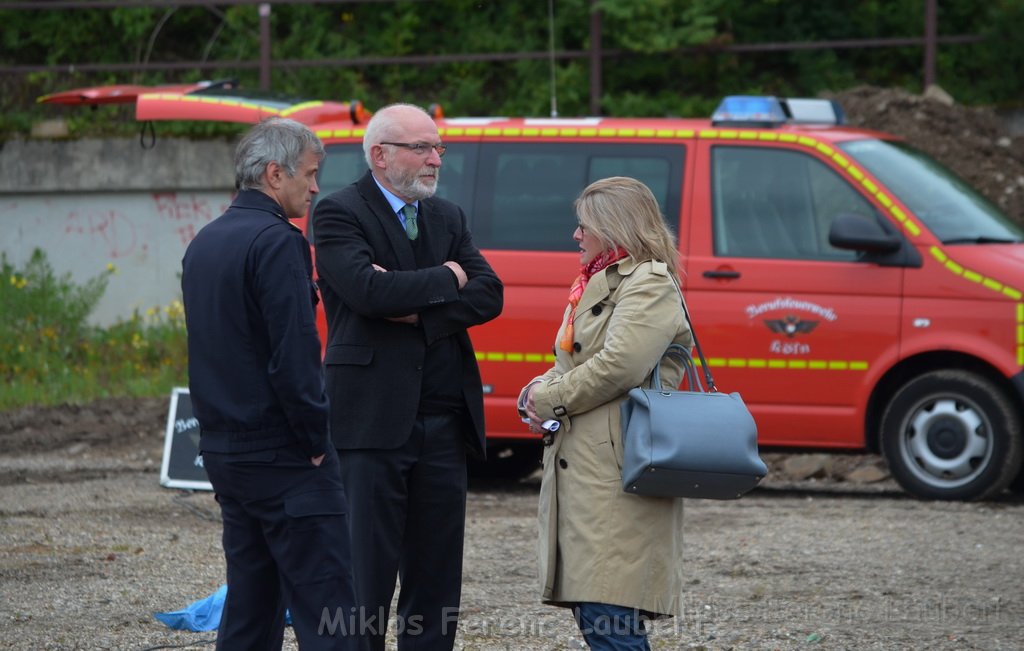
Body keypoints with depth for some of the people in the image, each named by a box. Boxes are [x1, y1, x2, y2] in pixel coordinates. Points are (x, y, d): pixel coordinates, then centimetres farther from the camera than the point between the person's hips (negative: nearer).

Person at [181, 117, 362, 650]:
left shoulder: (204, 243, 15)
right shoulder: (276, 242, -15)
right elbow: (295, 357, -20)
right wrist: (317, 440, -11)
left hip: (224, 451, 9)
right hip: (282, 459, -9)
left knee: (249, 607, 12)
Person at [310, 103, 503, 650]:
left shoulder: (448, 218, 16)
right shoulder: (339, 214, -3)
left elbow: (488, 295, 3)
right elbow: (369, 290, -20)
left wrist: (416, 310, -11)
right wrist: (445, 279, -6)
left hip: (444, 422, 6)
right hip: (373, 419, -6)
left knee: (436, 577, 8)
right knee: (367, 572, -5)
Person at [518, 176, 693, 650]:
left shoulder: (650, 285, -8)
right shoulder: (600, 283, 25)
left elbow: (619, 366, -20)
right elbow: (570, 365, 27)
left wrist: (547, 399, -8)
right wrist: (537, 392, 4)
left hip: (616, 470, -10)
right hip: (581, 466, 10)